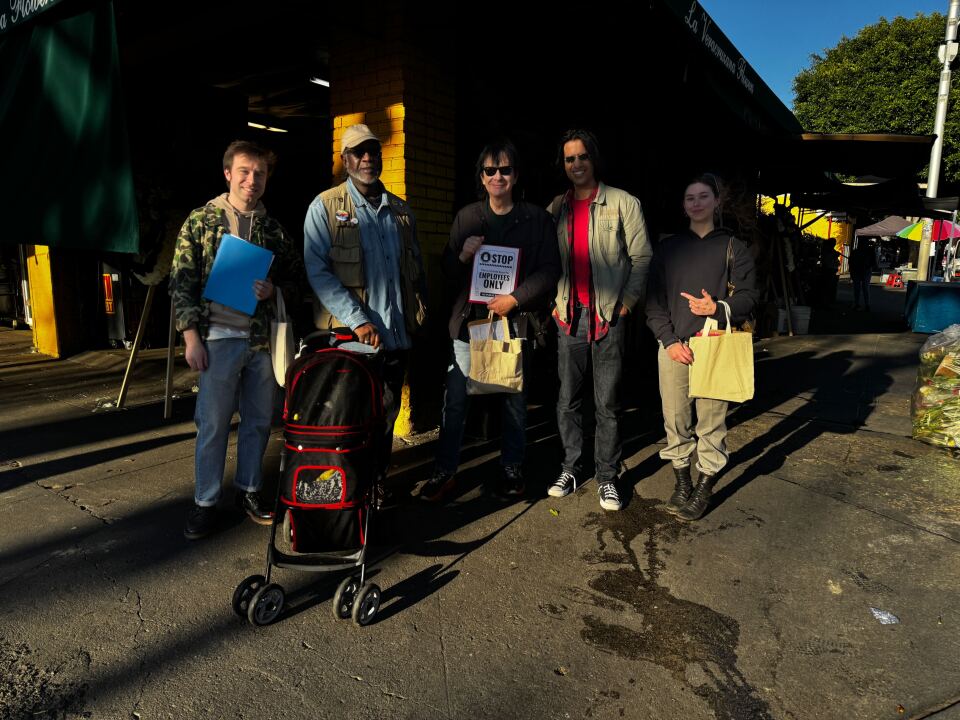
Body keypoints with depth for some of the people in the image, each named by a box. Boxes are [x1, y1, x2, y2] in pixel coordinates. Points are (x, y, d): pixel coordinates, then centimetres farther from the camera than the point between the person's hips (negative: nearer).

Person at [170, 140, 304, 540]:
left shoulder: (273, 229, 9)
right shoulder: (201, 222, 1)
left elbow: (297, 278, 13)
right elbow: (182, 283, -2)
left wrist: (274, 290, -9)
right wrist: (191, 337, -8)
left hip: (264, 338, 3)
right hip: (220, 338, -3)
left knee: (258, 421, 11)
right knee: (213, 424, 3)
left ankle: (248, 490, 28)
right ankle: (205, 502, 18)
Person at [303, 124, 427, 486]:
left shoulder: (401, 209, 13)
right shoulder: (325, 207, -1)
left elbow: (416, 267, 20)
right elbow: (317, 271, -10)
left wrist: (419, 309, 7)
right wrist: (358, 320, -17)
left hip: (396, 334, 4)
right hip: (349, 336, -4)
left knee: (386, 414, 13)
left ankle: (377, 481, 30)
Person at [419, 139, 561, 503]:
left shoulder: (536, 218, 4)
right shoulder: (466, 217, 10)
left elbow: (549, 270, 0)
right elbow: (447, 274, 11)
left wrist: (515, 298, -12)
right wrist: (462, 256, -11)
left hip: (515, 321, -1)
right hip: (470, 319, 1)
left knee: (514, 398, 8)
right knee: (455, 398, 1)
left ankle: (512, 470, 24)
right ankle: (444, 472, 14)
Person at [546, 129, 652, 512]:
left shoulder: (623, 203, 0)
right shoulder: (556, 208, 12)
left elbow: (641, 257, -1)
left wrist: (627, 302, -8)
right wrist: (552, 302, 4)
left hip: (608, 315, -3)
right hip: (569, 316, 4)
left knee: (607, 402, 2)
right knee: (568, 400, 9)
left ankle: (607, 476, 14)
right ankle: (570, 469, 22)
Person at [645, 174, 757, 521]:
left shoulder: (732, 246, 9)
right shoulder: (668, 247, 13)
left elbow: (748, 295, 5)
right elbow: (653, 300, 8)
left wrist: (718, 308, -15)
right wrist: (669, 340, -4)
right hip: (673, 346, 2)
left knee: (711, 420, 0)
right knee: (675, 419, 4)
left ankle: (704, 489, 12)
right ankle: (681, 481, 20)